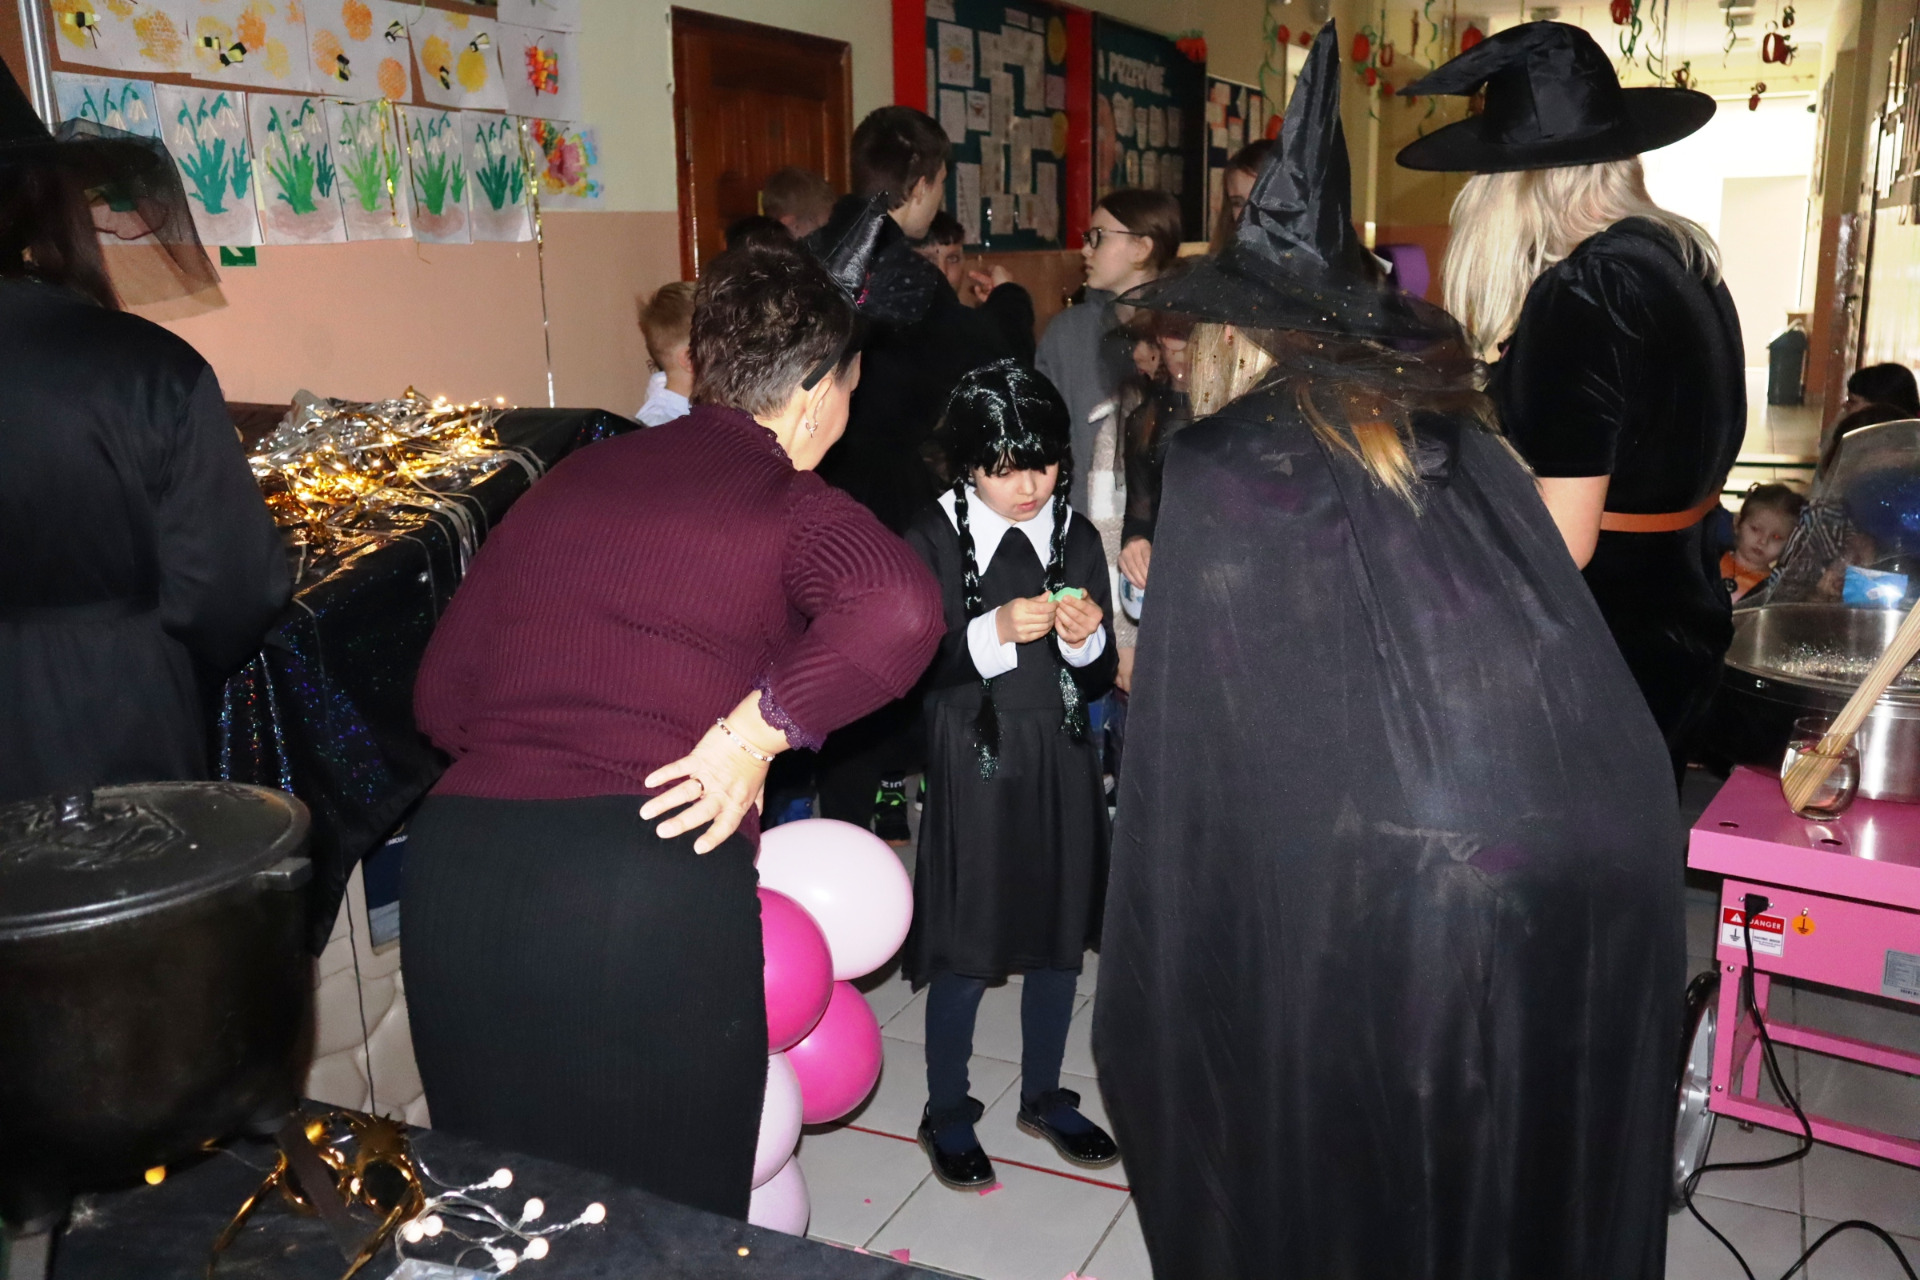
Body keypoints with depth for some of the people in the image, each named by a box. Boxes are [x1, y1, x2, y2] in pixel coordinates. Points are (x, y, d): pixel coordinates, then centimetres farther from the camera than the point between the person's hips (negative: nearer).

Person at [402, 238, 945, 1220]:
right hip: (658, 890, -5)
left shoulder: (569, 480, 15)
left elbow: (442, 697, 17)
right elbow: (899, 610, -24)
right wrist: (752, 734, -14)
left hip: (455, 857, 5)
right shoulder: (791, 505, 0)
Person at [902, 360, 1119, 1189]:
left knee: (1060, 935, 15)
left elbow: (1099, 678, 5)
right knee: (965, 950, 5)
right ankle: (946, 1113, 26)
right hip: (973, 766, -4)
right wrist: (996, 633, -25)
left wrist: (1086, 639, -17)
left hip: (1062, 763, 4)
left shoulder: (1077, 539, 1)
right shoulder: (934, 540, -9)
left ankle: (1044, 1095, 36)